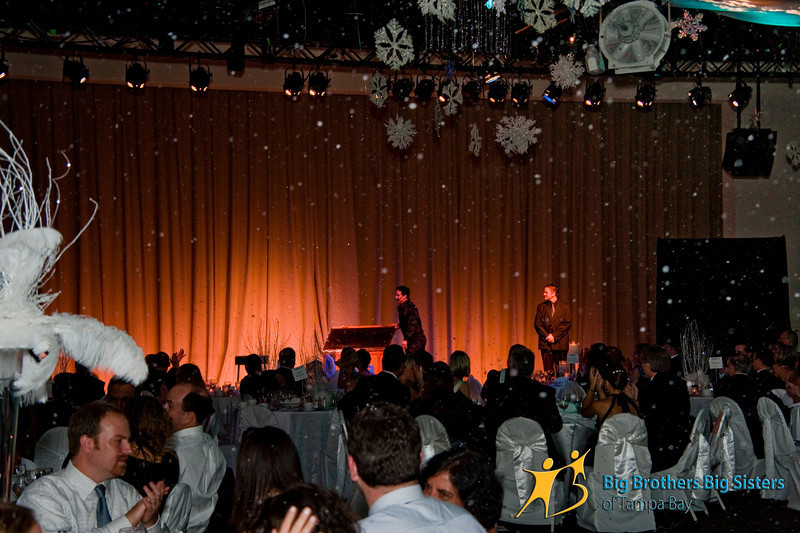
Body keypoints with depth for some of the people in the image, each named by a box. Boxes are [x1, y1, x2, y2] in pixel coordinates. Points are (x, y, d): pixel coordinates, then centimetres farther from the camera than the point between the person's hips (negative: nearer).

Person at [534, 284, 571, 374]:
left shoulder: (565, 307, 4)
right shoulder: (541, 307, 11)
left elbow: (567, 324, -3)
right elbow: (537, 323, 5)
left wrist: (554, 335, -12)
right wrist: (546, 336, -9)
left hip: (560, 343, -2)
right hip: (545, 343, 2)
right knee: (548, 370, 0)